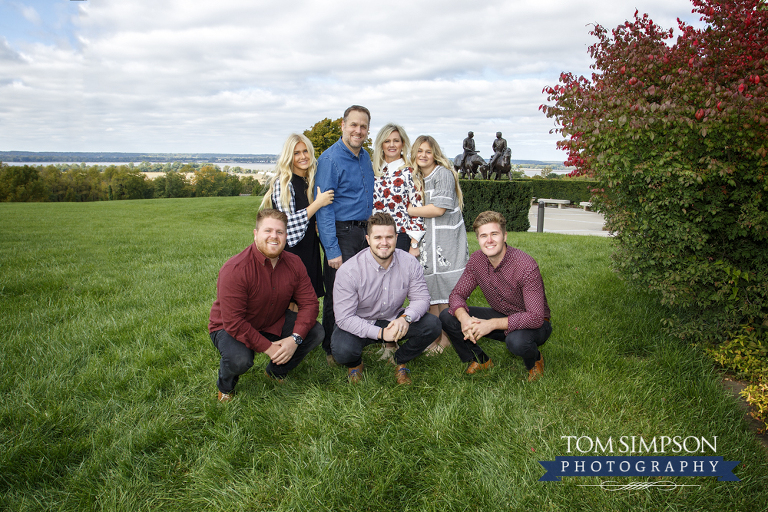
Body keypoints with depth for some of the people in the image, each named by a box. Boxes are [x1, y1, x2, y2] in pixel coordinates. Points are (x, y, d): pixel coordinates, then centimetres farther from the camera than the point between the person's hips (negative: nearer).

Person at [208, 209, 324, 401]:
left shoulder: (294, 263, -11)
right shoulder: (235, 270, -28)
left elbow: (309, 303, -9)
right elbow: (233, 322, -29)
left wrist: (295, 338, -25)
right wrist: (267, 347, -28)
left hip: (275, 323, 6)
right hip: (230, 328, -5)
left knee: (316, 333, -12)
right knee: (239, 360, -36)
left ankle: (276, 372, 14)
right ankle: (225, 386, 5)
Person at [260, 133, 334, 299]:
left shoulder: (311, 182, 13)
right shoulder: (283, 183, -10)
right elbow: (288, 222, -18)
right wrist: (318, 203, -17)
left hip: (310, 251, 7)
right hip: (291, 252, -7)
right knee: (290, 304, -6)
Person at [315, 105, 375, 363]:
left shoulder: (365, 156, 12)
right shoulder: (330, 159, -13)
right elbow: (324, 208, -16)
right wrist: (332, 249, -21)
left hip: (363, 232, 8)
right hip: (341, 233, -7)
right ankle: (331, 349, 14)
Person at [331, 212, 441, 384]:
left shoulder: (410, 263, -13)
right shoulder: (348, 271, -23)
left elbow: (421, 298, -8)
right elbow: (344, 318, -23)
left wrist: (406, 318, -32)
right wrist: (380, 333, -33)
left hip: (394, 320, 3)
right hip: (358, 325, -3)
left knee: (432, 325, -19)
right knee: (343, 351, -32)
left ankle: (399, 361, 10)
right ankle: (355, 364, 10)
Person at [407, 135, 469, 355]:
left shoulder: (443, 173, -8)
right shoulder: (416, 177, 14)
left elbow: (438, 209, -16)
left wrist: (408, 211, -7)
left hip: (446, 239, -7)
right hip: (425, 239, 7)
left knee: (445, 290, -3)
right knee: (429, 289, 7)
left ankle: (447, 338, 7)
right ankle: (434, 337, 17)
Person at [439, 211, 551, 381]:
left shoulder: (525, 265, -29)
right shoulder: (477, 259, -10)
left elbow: (536, 317, -32)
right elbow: (457, 294, -6)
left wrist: (492, 324, -38)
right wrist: (464, 318, -29)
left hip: (533, 324, -5)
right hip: (500, 316, 5)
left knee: (517, 341, -40)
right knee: (447, 317, -11)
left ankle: (534, 360, -1)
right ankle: (480, 361, 12)